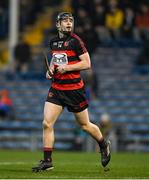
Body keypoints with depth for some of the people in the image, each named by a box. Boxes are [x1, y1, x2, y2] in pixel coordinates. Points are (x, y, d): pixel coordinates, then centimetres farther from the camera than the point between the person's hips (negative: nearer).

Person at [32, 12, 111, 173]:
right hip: (56, 88, 5)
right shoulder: (53, 42, 8)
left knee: (85, 125, 8)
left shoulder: (75, 41, -10)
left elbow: (87, 63, -12)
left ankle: (104, 145, 36)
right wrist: (50, 69, 8)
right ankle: (47, 161, -2)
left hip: (74, 89, -5)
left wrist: (66, 67, -19)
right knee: (47, 123, -8)